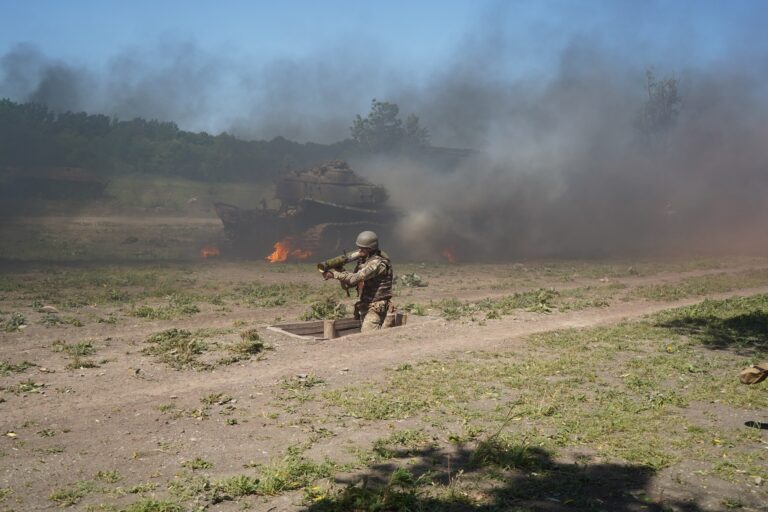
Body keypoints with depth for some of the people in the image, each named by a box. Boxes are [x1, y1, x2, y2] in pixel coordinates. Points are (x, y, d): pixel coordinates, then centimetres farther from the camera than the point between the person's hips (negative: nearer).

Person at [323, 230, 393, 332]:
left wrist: (335, 274, -24)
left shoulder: (377, 263, -17)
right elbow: (351, 283, 12)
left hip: (375, 307, -9)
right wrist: (340, 271, -5)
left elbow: (356, 278, -27)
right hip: (364, 307, 9)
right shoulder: (362, 261, 12)